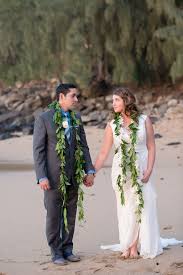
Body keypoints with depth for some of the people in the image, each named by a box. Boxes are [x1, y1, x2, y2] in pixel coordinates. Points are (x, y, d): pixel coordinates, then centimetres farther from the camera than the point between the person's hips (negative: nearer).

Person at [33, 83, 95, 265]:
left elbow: (83, 146, 11)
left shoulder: (76, 118, 8)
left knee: (70, 215, 9)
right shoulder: (44, 119, -8)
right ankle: (56, 252, 12)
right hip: (53, 177, -5)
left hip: (72, 177, 5)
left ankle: (67, 249, 20)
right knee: (54, 216, 2)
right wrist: (42, 177, -16)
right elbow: (38, 150, -10)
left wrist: (89, 170, 1)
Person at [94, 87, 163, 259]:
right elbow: (104, 152, 3)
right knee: (125, 208, 2)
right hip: (121, 172, 1)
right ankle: (128, 246, 10)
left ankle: (135, 246, 8)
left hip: (141, 171, -1)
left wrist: (149, 170, -10)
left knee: (142, 206, -1)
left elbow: (151, 147, 0)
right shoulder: (112, 125, 2)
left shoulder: (144, 121, 0)